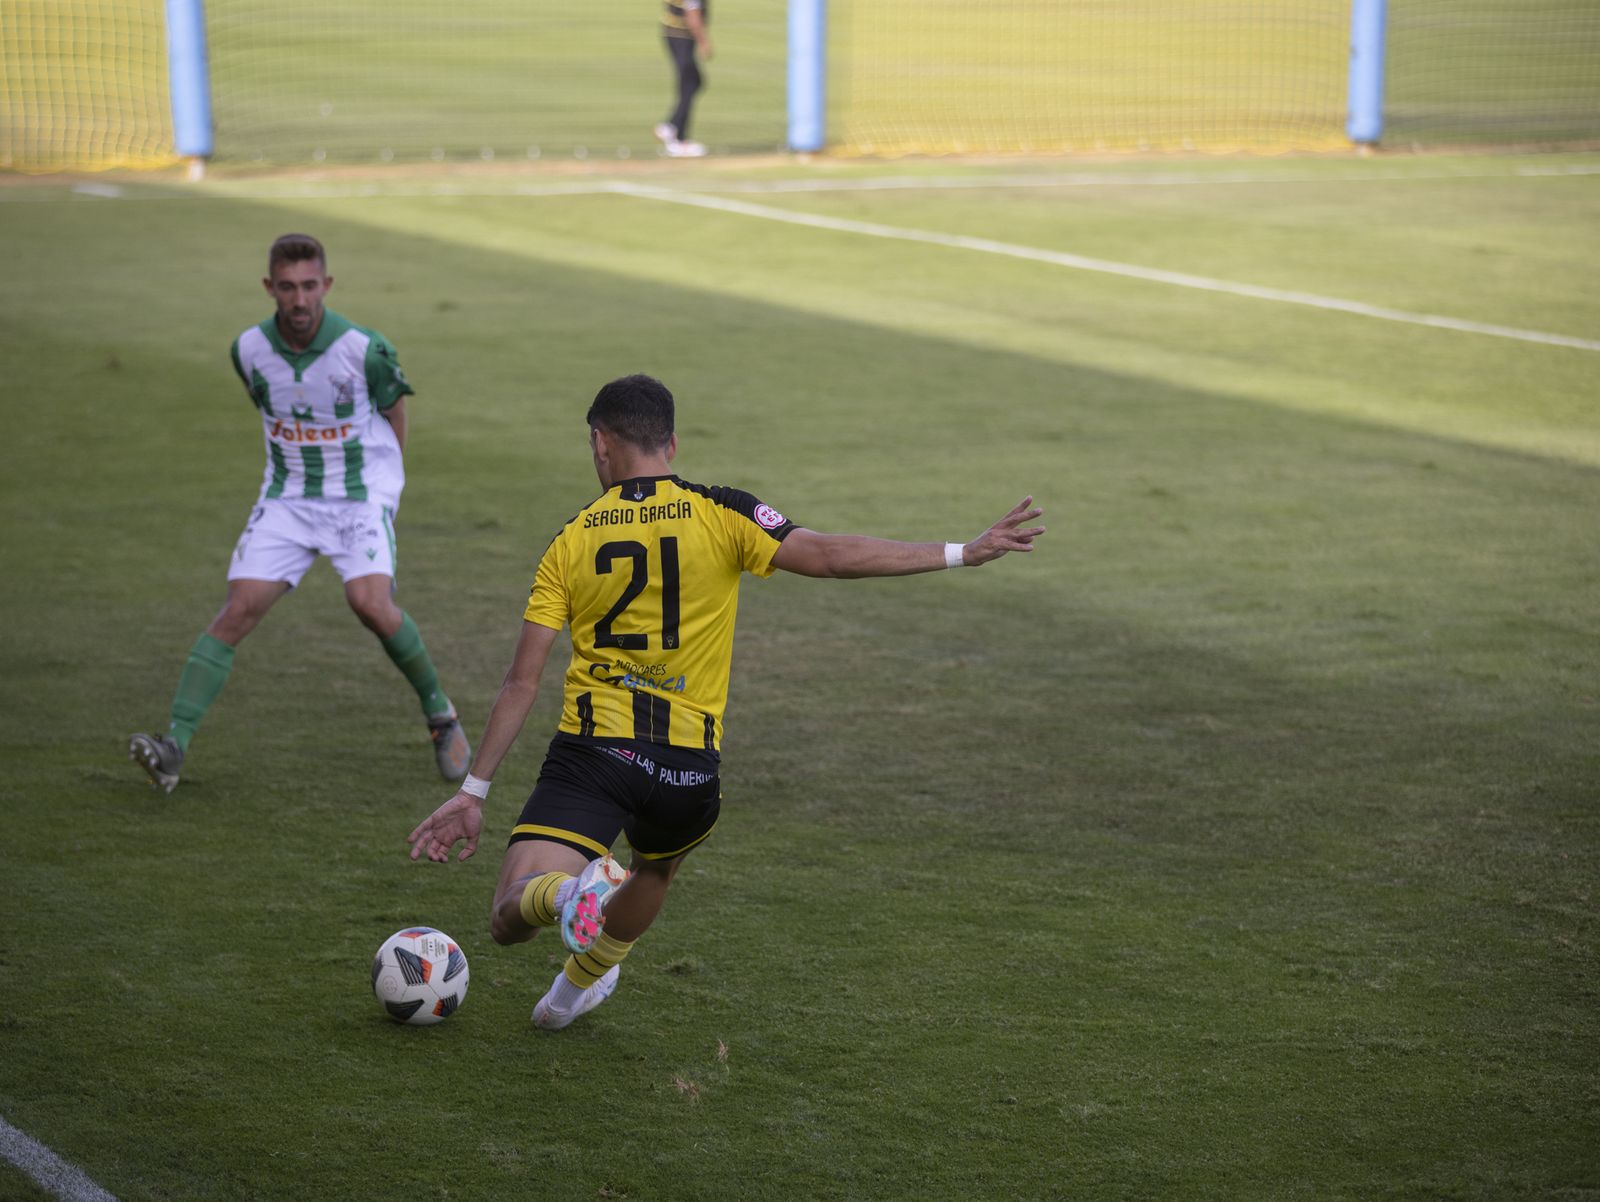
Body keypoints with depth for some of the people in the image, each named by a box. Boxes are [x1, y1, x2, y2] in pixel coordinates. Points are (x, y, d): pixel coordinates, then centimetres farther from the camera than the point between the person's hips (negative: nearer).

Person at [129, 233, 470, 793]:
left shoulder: (364, 349, -17)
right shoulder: (250, 349, -7)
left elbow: (393, 412, 3)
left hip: (362, 494, -3)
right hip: (287, 496, 3)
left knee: (371, 604, -24)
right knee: (239, 609, -12)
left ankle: (439, 712, 0)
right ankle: (174, 744, -16)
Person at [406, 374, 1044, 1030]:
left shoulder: (571, 542, 4)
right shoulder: (717, 513, -1)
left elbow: (521, 683, 1)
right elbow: (828, 555, -10)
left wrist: (473, 791, 5)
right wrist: (962, 552, -6)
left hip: (590, 751, -2)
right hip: (688, 765, 2)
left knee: (509, 918, -7)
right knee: (655, 872, 36)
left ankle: (573, 891, -37)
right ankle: (575, 988, 49)